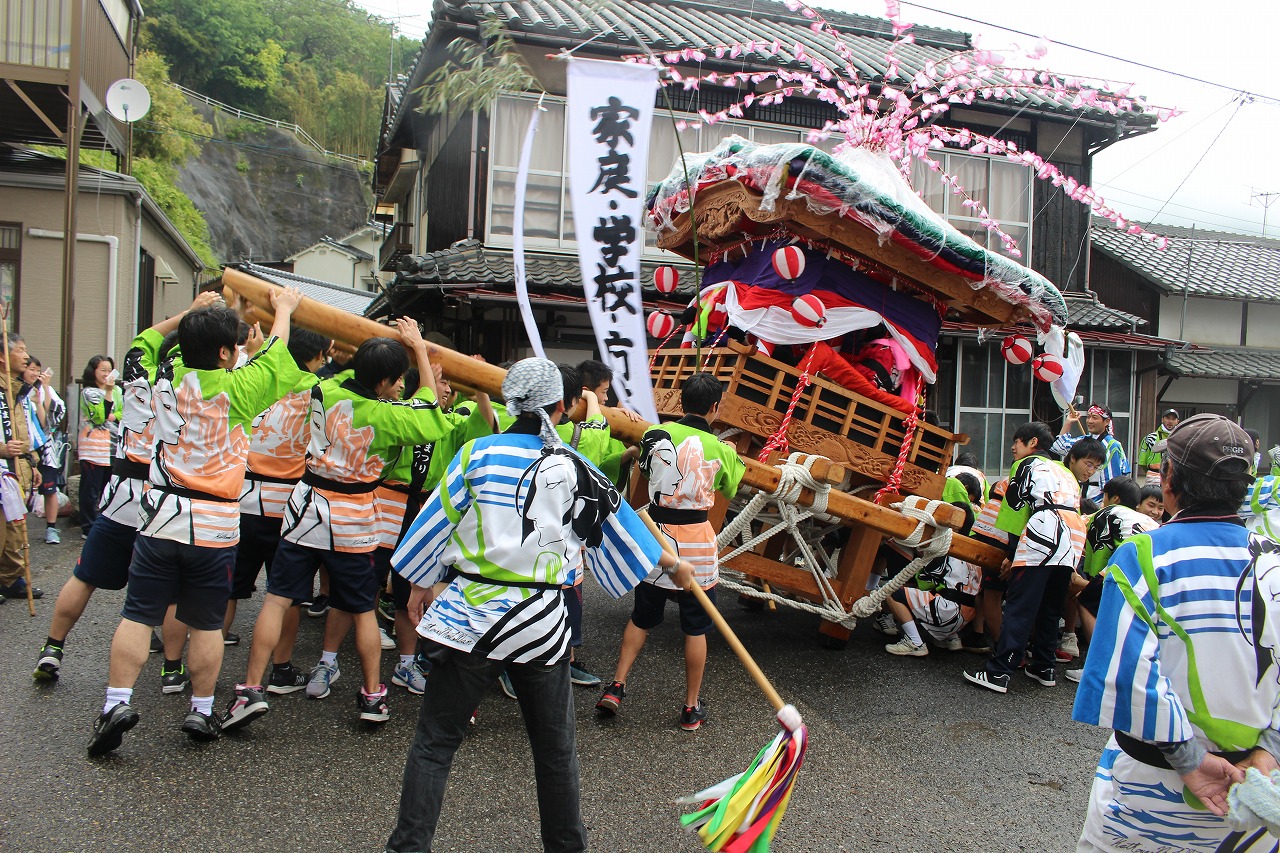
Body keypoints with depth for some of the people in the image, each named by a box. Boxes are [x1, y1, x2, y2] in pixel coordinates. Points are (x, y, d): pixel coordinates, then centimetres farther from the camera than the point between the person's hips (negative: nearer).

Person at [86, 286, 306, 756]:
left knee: (138, 615, 8)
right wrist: (283, 309, 22)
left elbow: (147, 341, 24)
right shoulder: (234, 389, -10)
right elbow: (273, 356, 8)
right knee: (207, 624, 8)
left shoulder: (166, 378, 0)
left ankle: (117, 700, 1)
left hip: (161, 517, 2)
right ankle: (201, 711, 15)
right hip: (214, 527, -2)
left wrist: (192, 315, 31)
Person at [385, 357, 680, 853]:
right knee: (555, 747, 16)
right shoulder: (574, 468, -2)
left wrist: (419, 584, 18)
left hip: (469, 616, -1)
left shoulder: (477, 453, -4)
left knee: (434, 741, 10)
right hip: (541, 623, 1)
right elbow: (619, 526, 9)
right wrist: (674, 564, 24)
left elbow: (435, 522, 3)